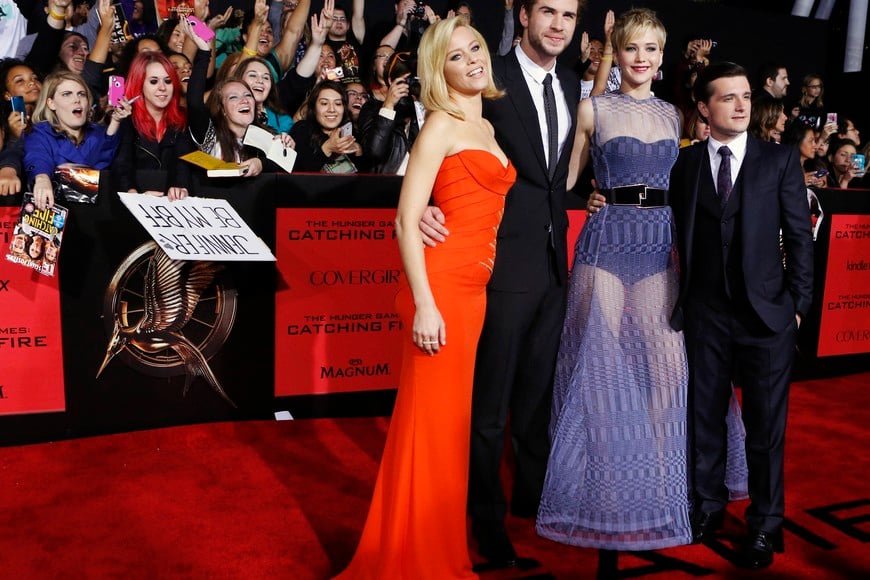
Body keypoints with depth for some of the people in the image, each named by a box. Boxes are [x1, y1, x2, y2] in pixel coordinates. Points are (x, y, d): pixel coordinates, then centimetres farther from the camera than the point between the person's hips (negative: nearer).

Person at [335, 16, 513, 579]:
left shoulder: (488, 128, 19)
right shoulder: (440, 125, -6)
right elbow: (406, 219, -13)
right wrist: (423, 304, -19)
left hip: (475, 288, 8)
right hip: (442, 283, -8)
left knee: (452, 418, 15)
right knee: (430, 420, -1)